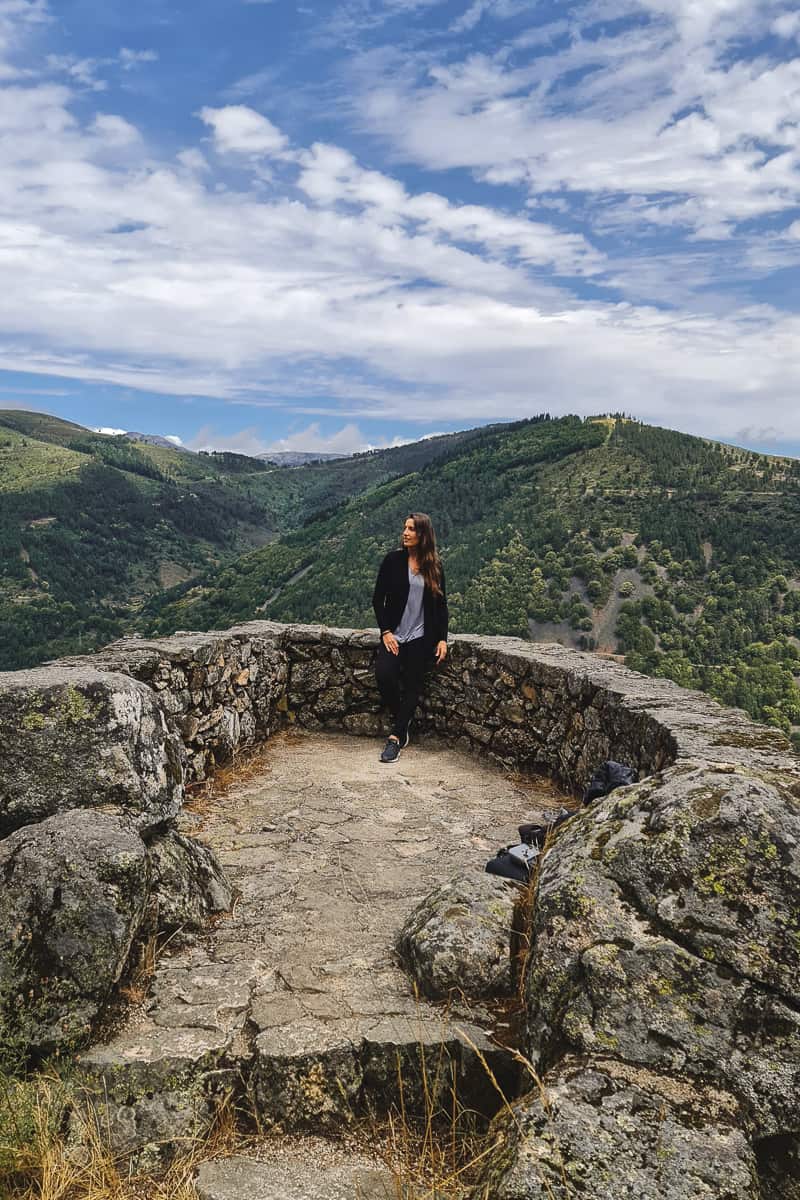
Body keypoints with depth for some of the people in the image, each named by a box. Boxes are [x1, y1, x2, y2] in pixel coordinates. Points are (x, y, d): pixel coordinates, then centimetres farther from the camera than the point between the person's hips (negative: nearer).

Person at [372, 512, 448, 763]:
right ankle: (402, 722, 5)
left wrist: (442, 639, -1)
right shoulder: (393, 560, 1)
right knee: (383, 674, -19)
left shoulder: (435, 566, 4)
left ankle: (396, 737, 2)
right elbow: (378, 598, 2)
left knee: (412, 686, -3)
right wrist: (386, 632, -7)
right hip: (394, 634, 0)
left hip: (421, 637, 1)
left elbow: (441, 604, 8)